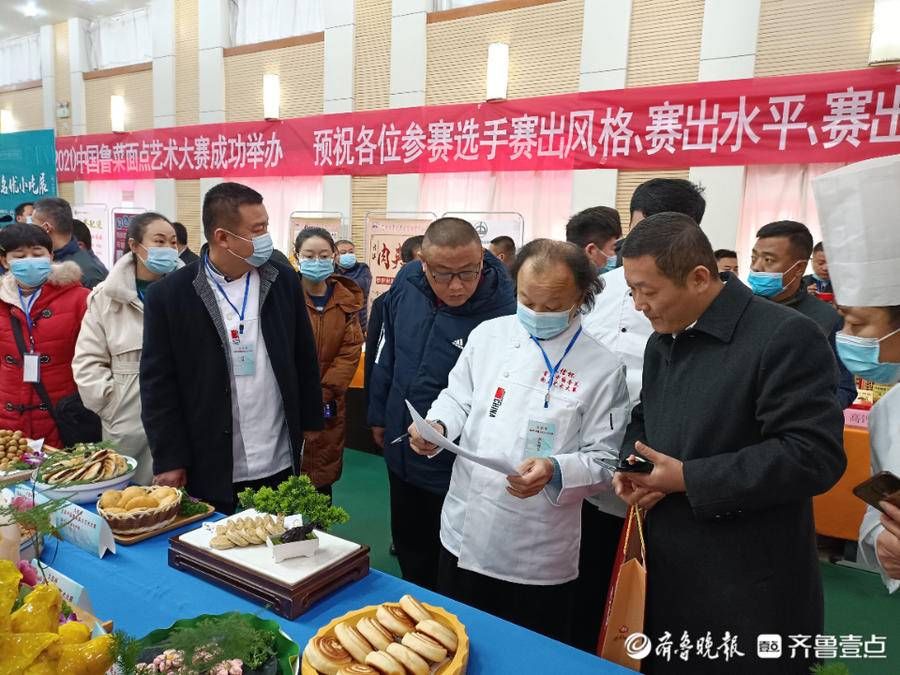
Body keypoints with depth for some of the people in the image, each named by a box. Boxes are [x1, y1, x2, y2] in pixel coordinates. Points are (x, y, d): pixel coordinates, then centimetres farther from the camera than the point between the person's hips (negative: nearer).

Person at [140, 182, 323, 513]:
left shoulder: (283, 280, 0)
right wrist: (169, 460, -6)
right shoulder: (169, 295, -8)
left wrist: (309, 428, 7)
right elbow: (158, 383, -5)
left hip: (282, 464, 3)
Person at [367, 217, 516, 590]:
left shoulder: (504, 310, -27)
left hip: (457, 471, -6)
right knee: (409, 551, 27)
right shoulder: (406, 281, -9)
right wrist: (379, 416, 13)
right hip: (401, 452, 6)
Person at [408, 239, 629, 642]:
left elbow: (606, 460, -8)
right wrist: (438, 426, -10)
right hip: (463, 534, 4)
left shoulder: (602, 367, -10)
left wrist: (556, 472, -26)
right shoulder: (488, 335, 0)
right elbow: (458, 398, 10)